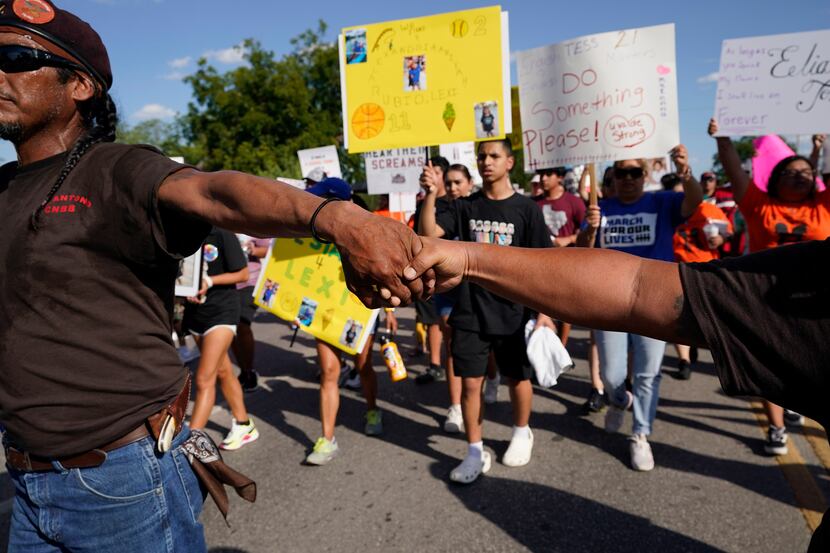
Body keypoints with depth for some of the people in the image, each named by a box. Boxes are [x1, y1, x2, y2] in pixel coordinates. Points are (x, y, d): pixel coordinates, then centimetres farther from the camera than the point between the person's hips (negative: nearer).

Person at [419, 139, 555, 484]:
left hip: (513, 311, -1)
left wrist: (543, 310, -5)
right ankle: (475, 452, 19)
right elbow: (428, 233, -9)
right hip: (470, 312, 2)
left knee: (517, 378, 13)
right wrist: (431, 194, -21)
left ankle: (522, 433, 39)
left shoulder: (526, 208, -2)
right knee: (470, 382, 4)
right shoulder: (464, 206, 4)